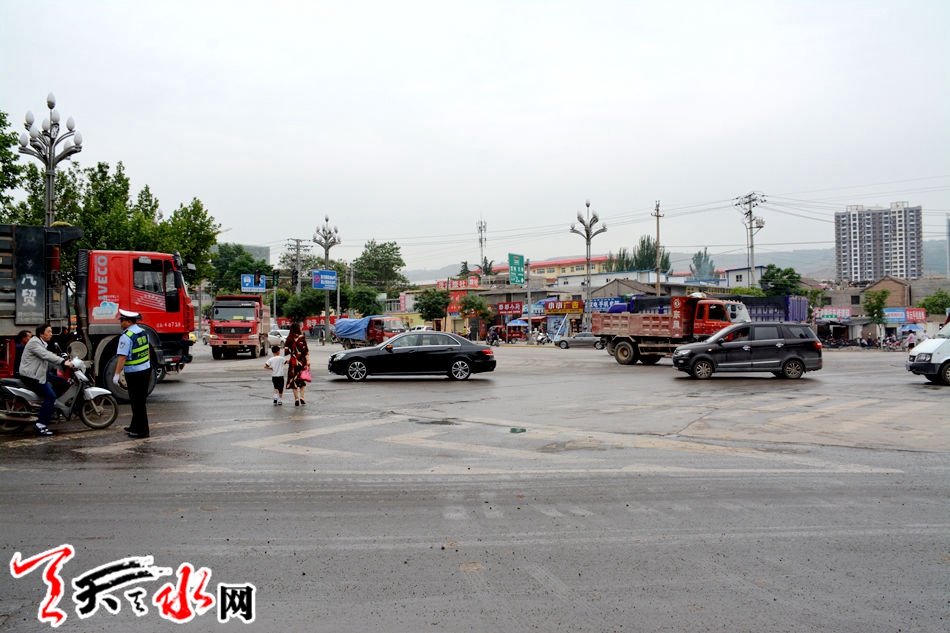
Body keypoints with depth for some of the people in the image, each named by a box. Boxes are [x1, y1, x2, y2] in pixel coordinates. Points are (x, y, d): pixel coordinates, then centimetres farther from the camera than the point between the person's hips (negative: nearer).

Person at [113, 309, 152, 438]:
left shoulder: (126, 337, -18)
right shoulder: (143, 332, 8)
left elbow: (122, 356, -24)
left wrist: (117, 374, -24)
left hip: (134, 373, -8)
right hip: (146, 369, 8)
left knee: (137, 402, 0)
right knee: (140, 401, 17)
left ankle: (142, 431, 5)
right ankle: (135, 426, 30)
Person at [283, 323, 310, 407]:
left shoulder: (289, 339, 0)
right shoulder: (302, 338, -6)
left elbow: (286, 351, 1)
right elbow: (306, 350, -9)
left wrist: (287, 359, 15)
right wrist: (308, 362, -7)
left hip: (292, 362, 1)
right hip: (301, 361, -1)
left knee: (293, 380, 7)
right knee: (302, 379, 13)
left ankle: (296, 399, 4)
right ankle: (301, 397, 0)